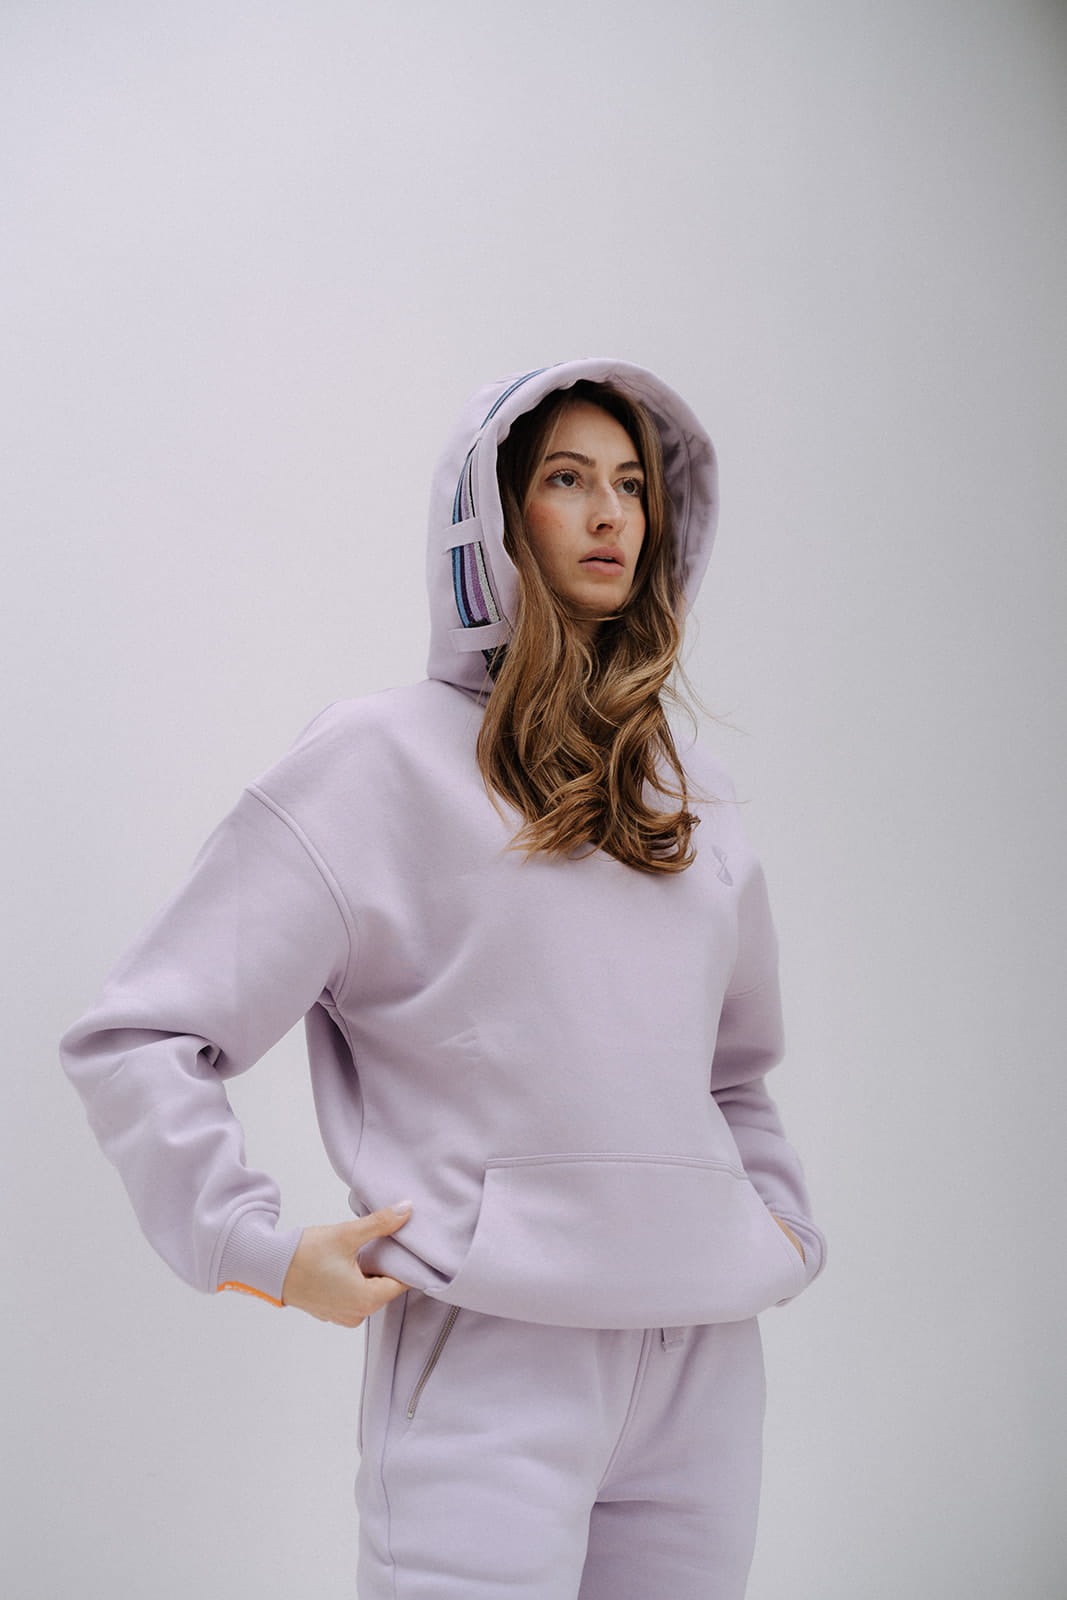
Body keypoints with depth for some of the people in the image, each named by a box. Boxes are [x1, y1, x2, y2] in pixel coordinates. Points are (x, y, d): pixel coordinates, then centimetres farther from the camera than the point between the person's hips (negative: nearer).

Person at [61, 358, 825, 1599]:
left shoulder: (686, 788, 16)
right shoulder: (381, 757, -3)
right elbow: (135, 1038, -6)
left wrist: (782, 1218, 15)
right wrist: (261, 1249, -12)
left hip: (703, 1356, 6)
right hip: (490, 1353, -5)